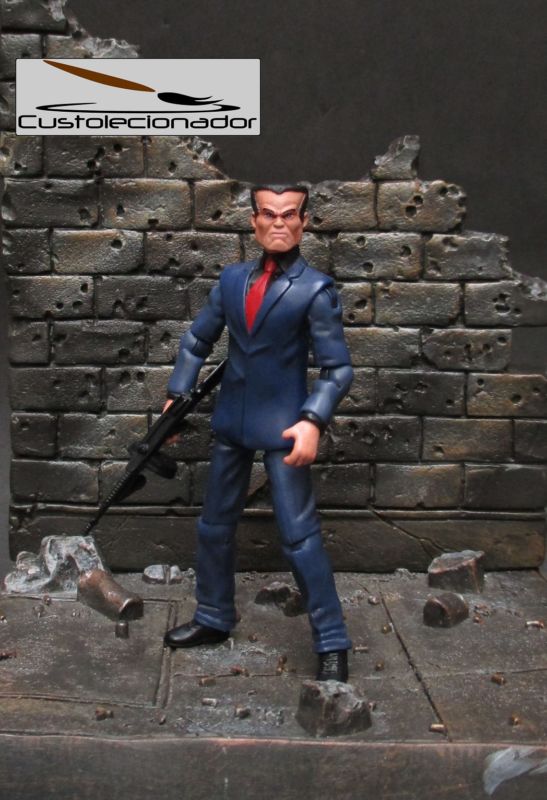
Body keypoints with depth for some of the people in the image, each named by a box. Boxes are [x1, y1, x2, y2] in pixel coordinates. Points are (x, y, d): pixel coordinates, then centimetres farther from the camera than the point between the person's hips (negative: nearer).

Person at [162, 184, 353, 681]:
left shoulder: (316, 289, -9)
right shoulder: (232, 279, 5)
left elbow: (338, 367, -12)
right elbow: (197, 341, 14)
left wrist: (314, 421, -25)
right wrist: (176, 396, 6)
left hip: (283, 426, -5)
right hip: (231, 422, 6)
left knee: (299, 536, -4)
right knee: (215, 526, 15)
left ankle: (332, 644, 10)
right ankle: (214, 619, 35)